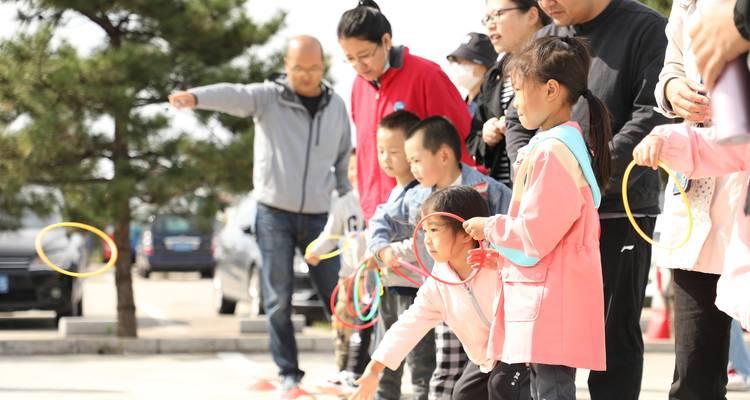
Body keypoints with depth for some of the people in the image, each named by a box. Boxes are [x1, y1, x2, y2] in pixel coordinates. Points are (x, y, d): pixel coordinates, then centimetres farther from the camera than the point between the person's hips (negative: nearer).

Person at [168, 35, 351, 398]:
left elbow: (344, 164, 14)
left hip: (318, 217, 2)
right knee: (278, 299, -1)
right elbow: (231, 95, -26)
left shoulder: (336, 106, 6)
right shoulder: (268, 97, -6)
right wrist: (195, 97, -46)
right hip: (274, 214, -2)